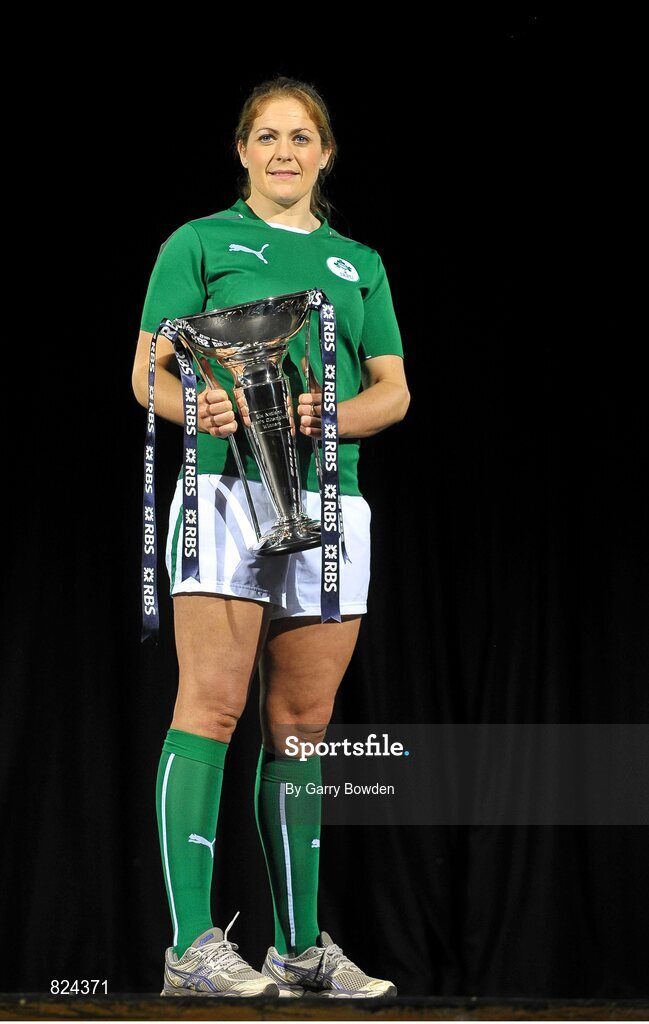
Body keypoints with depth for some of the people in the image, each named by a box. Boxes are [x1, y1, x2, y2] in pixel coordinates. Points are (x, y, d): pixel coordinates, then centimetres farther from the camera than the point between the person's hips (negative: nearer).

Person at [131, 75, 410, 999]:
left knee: (303, 724, 6)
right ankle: (191, 945, -14)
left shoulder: (360, 264, 21)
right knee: (212, 707, -13)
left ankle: (301, 945, 11)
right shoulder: (200, 243, 11)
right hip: (228, 484, -4)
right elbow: (150, 371, 4)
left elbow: (394, 390, 13)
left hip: (332, 500, 4)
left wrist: (328, 411, -8)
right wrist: (198, 404, -18)